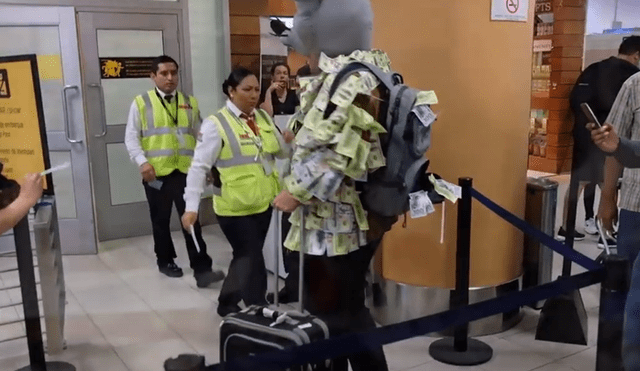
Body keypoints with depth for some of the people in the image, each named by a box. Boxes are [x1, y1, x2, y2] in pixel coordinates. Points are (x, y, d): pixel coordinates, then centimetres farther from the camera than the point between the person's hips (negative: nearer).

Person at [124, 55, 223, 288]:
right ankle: (165, 261, 32)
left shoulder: (190, 103, 10)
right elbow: (131, 137, -1)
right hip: (157, 173, -1)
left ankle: (201, 269, -3)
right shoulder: (141, 103, 1)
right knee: (161, 220, 13)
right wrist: (142, 162, -15)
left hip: (185, 171, 1)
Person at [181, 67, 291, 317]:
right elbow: (199, 167, -14)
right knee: (252, 260, 2)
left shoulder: (263, 117, 6)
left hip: (263, 203, 7)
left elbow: (283, 152, 12)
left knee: (246, 258, 20)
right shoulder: (216, 124, -12)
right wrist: (192, 207, -21)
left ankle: (228, 304, 40)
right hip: (235, 207, -7)